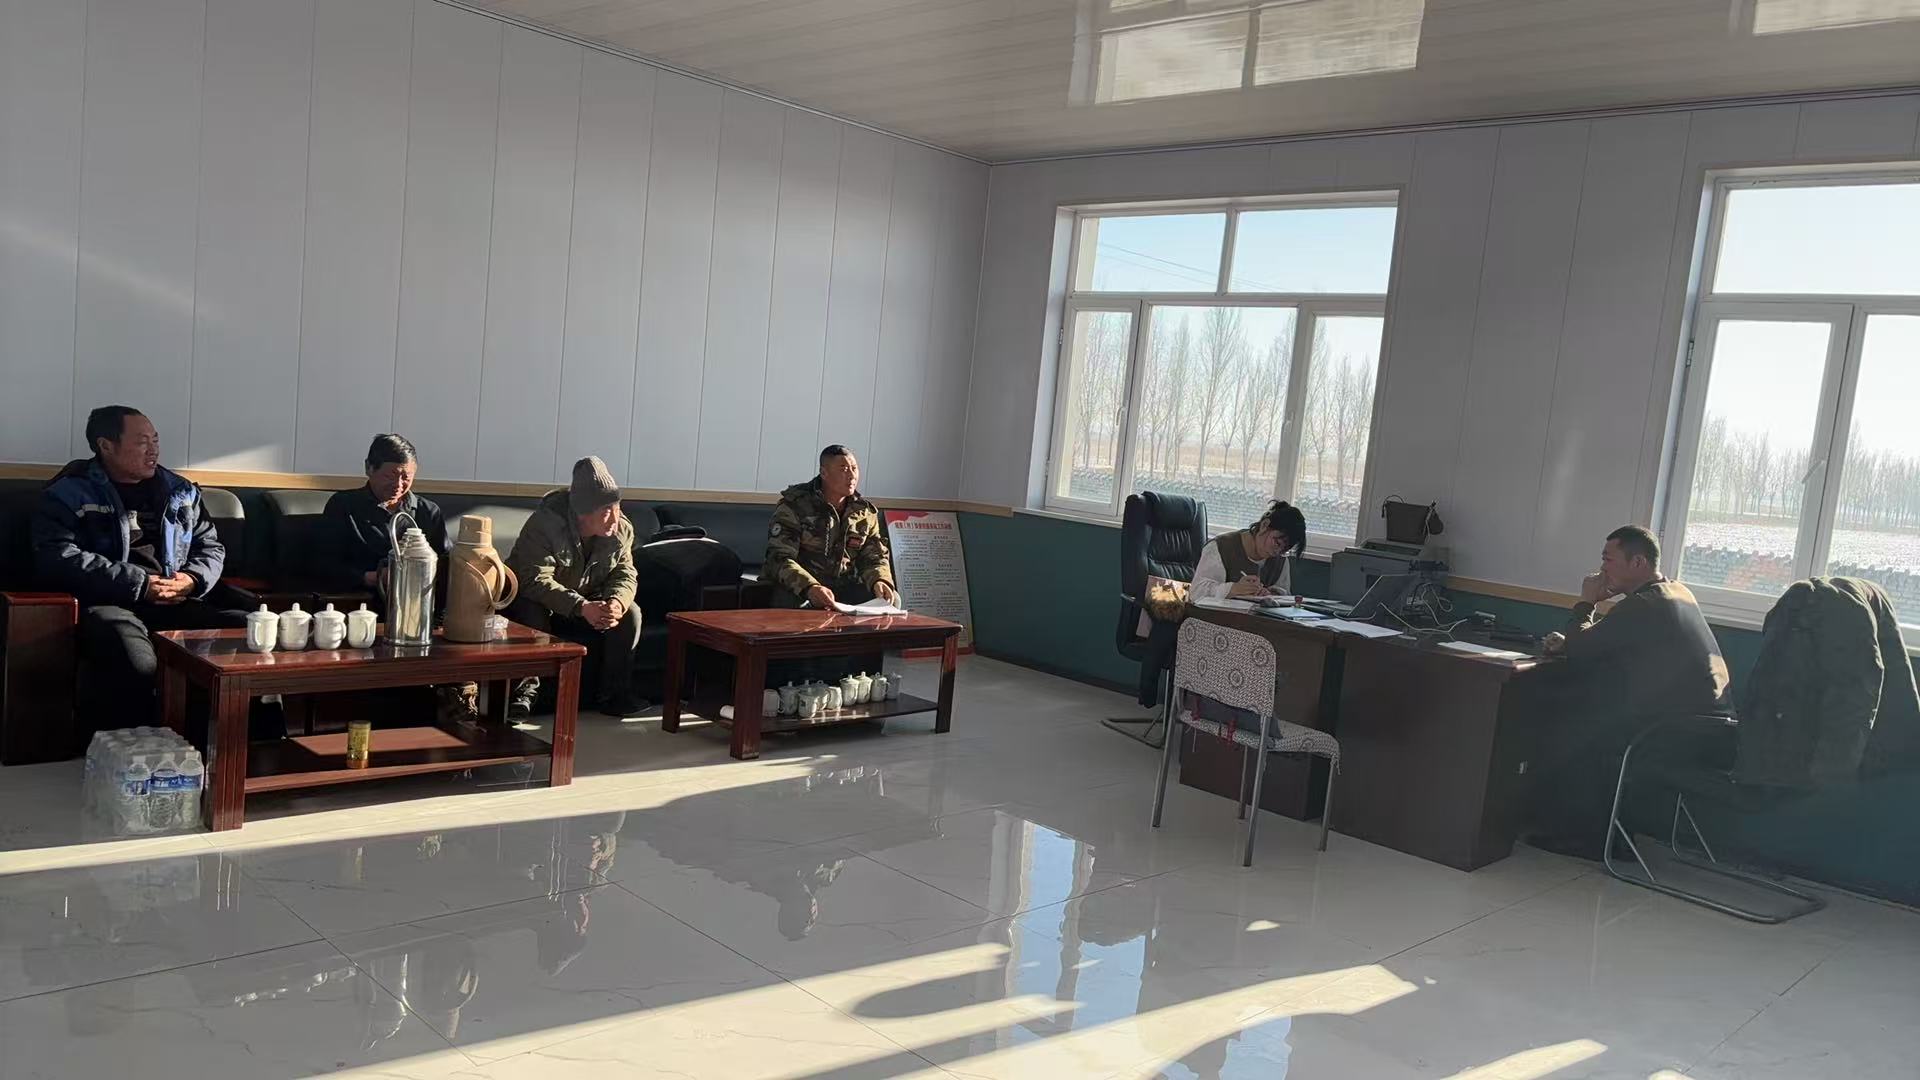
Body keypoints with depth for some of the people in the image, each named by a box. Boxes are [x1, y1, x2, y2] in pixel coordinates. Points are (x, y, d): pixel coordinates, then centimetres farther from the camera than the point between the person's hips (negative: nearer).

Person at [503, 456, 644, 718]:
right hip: (533, 600, -4)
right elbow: (535, 580, -35)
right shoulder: (545, 523, -28)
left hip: (590, 605, 4)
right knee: (530, 612, -36)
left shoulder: (622, 530, -11)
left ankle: (614, 693, -10)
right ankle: (525, 689, -22)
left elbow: (625, 574, -10)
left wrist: (616, 602, -35)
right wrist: (582, 607, -46)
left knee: (630, 613, -18)